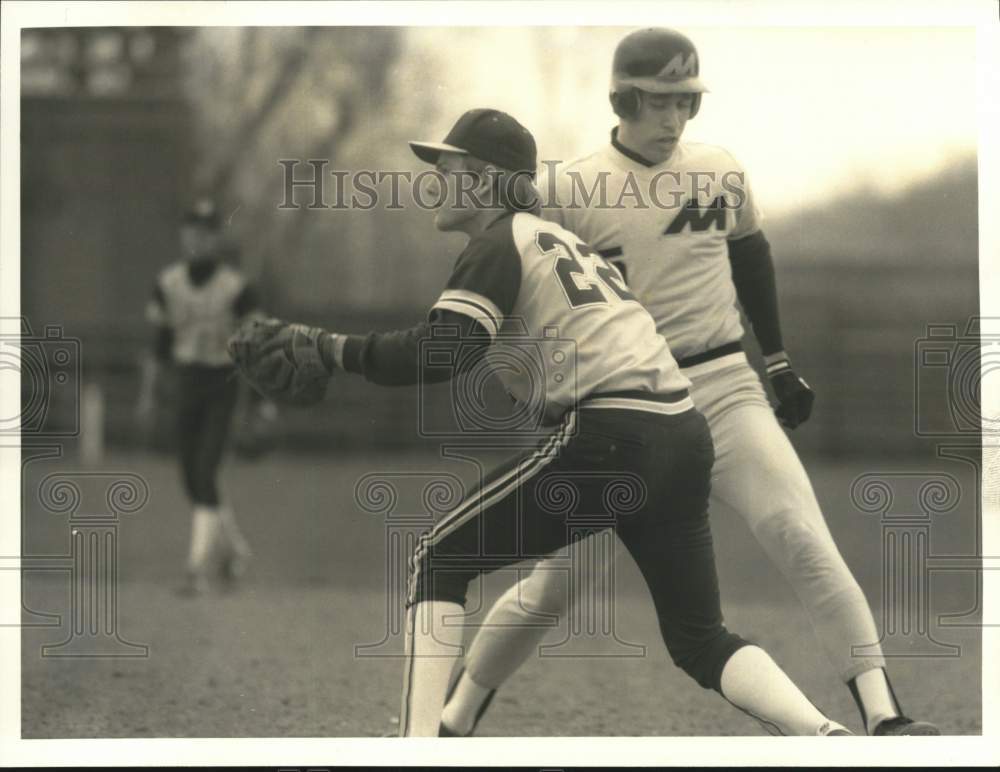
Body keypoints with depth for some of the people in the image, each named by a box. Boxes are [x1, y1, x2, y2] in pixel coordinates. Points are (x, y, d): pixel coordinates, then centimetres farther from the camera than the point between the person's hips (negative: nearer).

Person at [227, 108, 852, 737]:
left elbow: (440, 354, -15)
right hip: (684, 437, 8)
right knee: (701, 641, 14)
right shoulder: (559, 238, 27)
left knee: (439, 561, 3)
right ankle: (826, 736, -6)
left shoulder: (498, 245, -1)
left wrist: (328, 349, -11)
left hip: (607, 438, -8)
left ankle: (416, 748, -6)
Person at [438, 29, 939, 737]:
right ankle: (453, 723, 18)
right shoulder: (571, 188, -4)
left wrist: (779, 359, 19)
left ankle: (884, 715, -18)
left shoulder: (721, 173, 6)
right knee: (552, 582, 0)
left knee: (802, 538, -16)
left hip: (724, 388, 2)